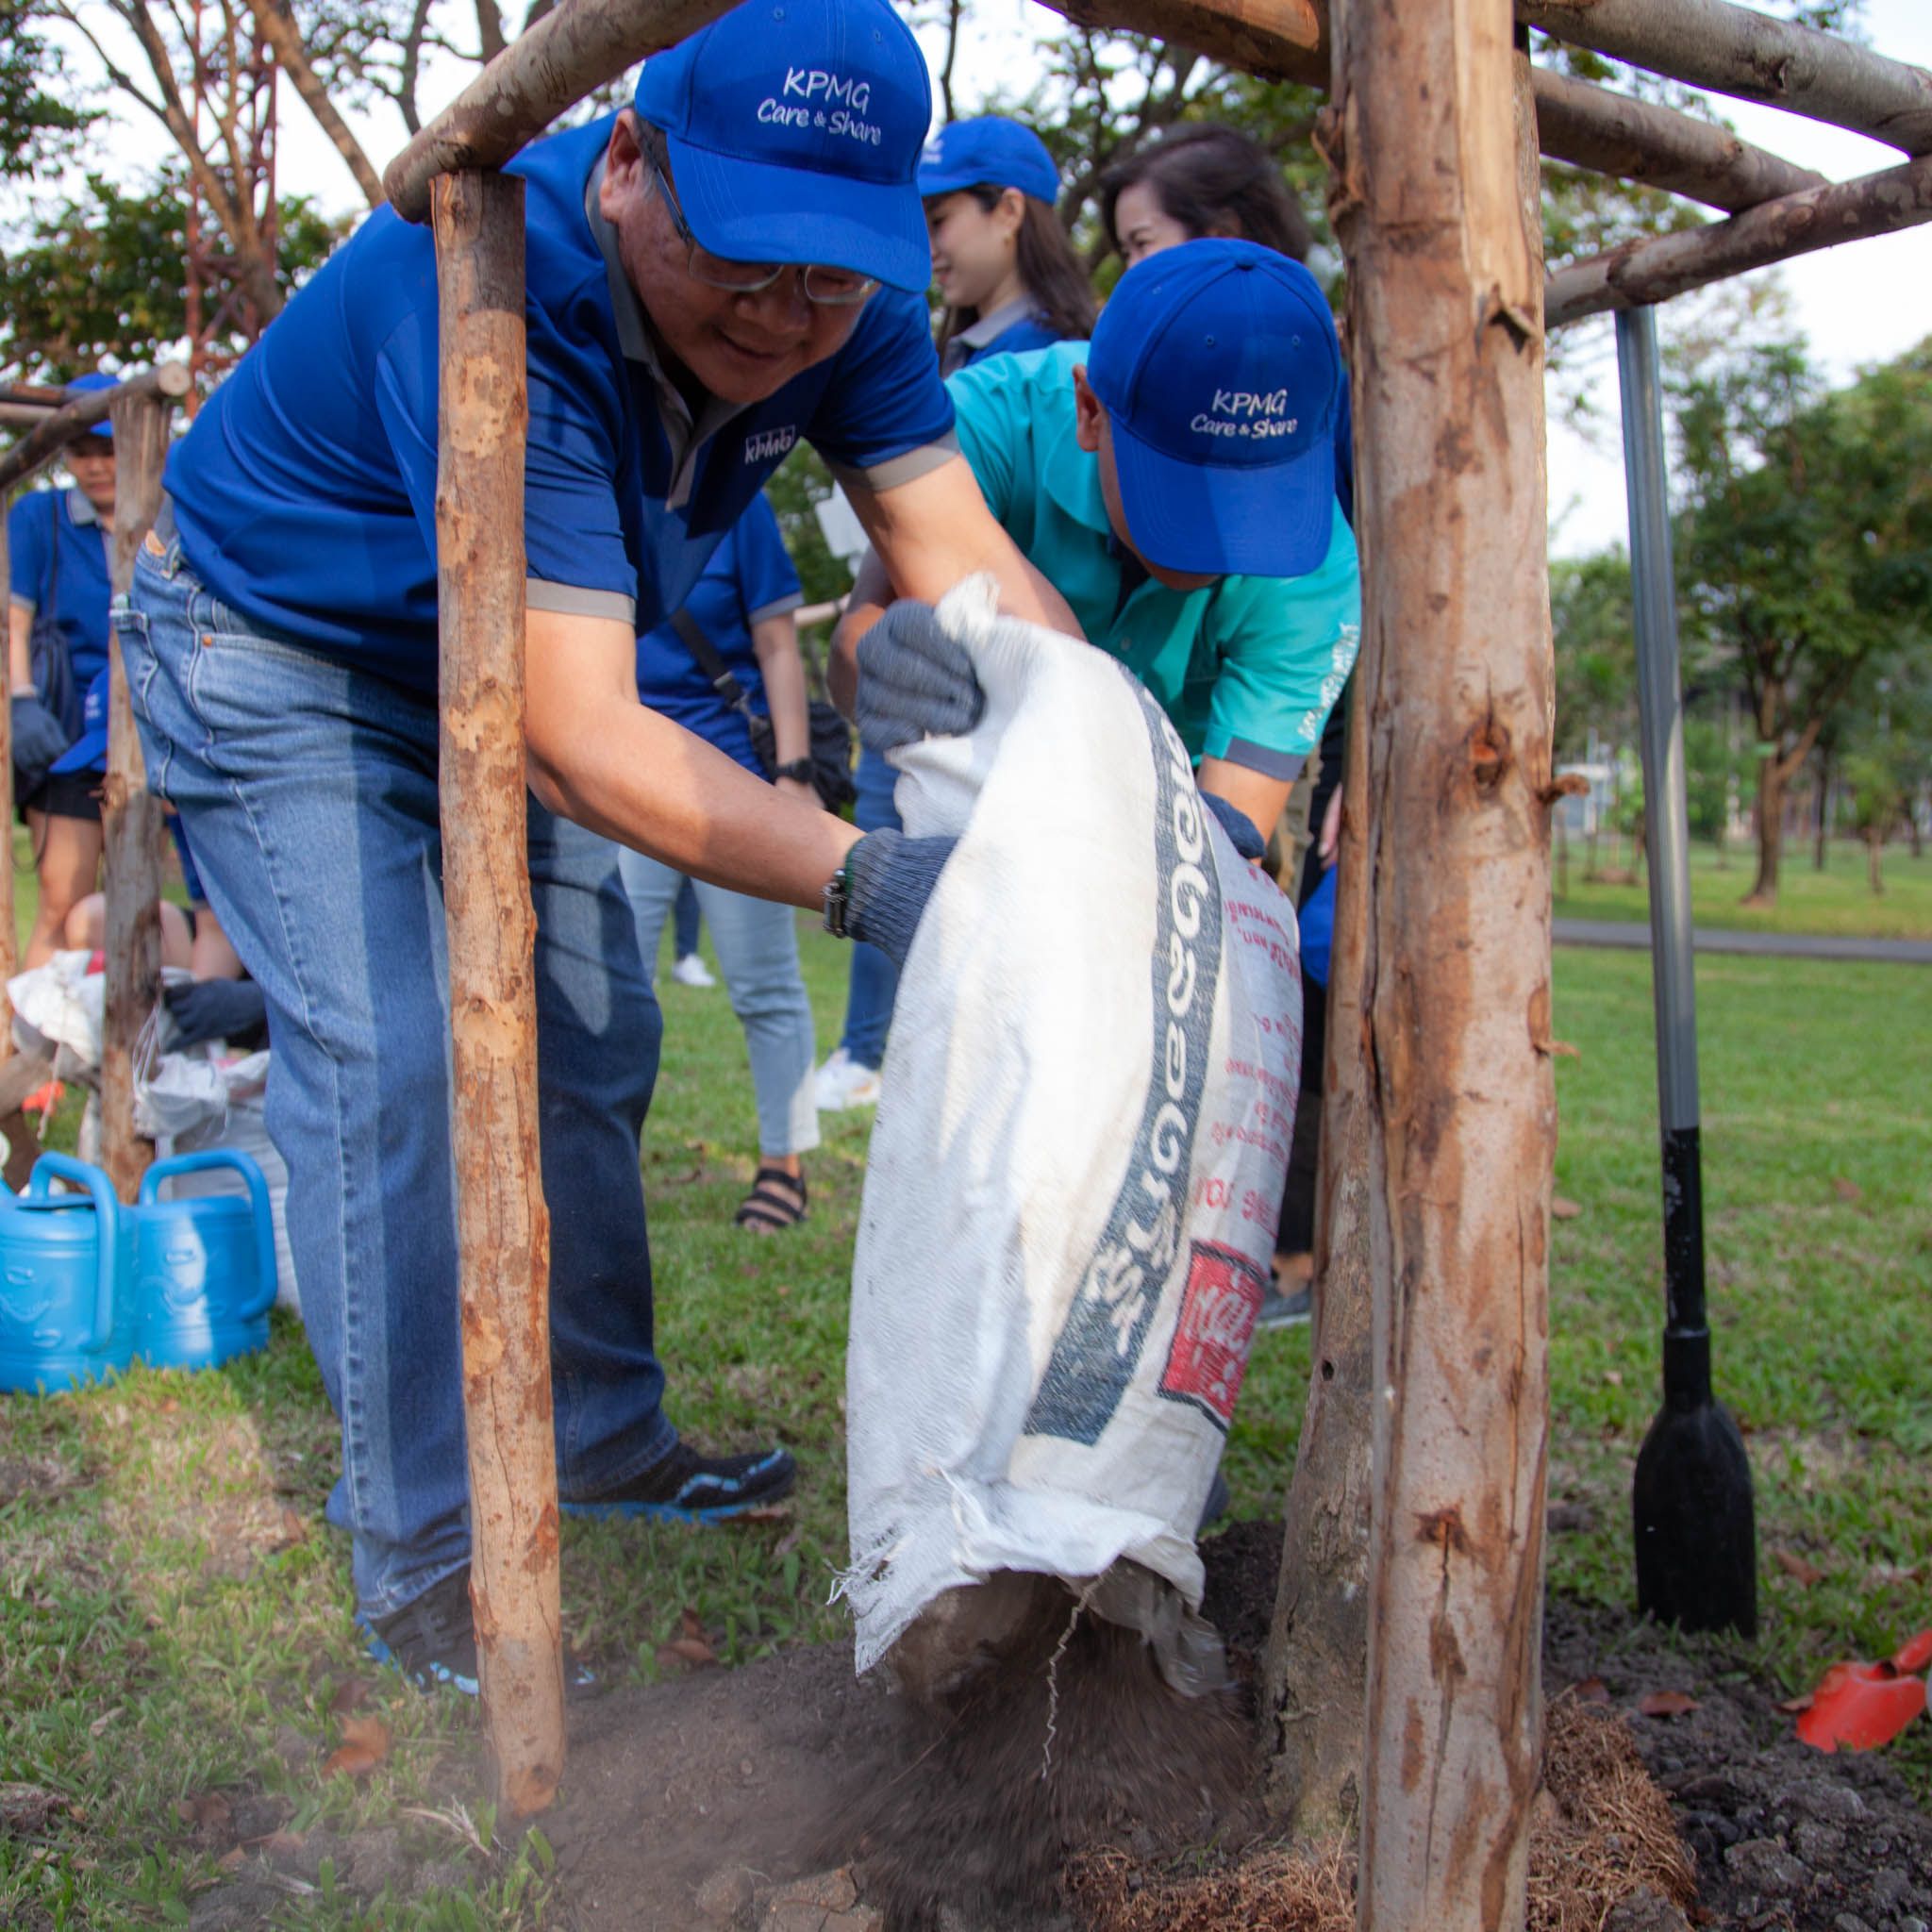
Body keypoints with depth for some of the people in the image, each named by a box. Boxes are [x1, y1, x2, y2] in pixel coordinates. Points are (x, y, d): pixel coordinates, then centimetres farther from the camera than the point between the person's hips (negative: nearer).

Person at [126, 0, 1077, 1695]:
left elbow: (972, 569, -21)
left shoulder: (841, 298, -18)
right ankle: (419, 1555, -5)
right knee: (387, 1064, -17)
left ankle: (604, 1440, 23)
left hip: (488, 671, 7)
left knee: (592, 1047, 7)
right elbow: (578, 740, -44)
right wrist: (860, 875, -54)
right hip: (271, 654, -7)